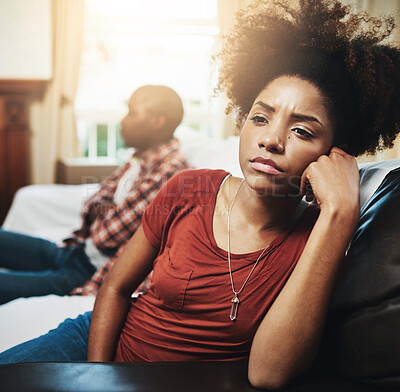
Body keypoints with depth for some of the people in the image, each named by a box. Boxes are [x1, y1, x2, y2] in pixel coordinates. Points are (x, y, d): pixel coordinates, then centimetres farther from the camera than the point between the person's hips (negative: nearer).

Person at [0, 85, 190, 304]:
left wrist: (103, 215, 1)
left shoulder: (170, 170, -23)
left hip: (93, 274, -9)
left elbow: (107, 236, -21)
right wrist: (98, 208, -8)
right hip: (77, 251, 9)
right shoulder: (140, 161, 8)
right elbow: (92, 206, 16)